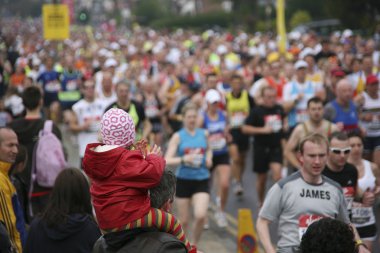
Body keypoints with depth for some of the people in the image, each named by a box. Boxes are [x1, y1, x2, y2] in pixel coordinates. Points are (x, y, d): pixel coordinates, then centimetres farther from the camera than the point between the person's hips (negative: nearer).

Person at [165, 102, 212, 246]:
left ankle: (194, 245, 8)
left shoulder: (204, 134, 6)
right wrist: (183, 159, -28)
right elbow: (167, 160, -12)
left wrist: (209, 158, 5)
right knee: (184, 221, 6)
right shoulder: (178, 136, -4)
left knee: (201, 216, -17)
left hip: (202, 181, 2)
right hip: (184, 181, -1)